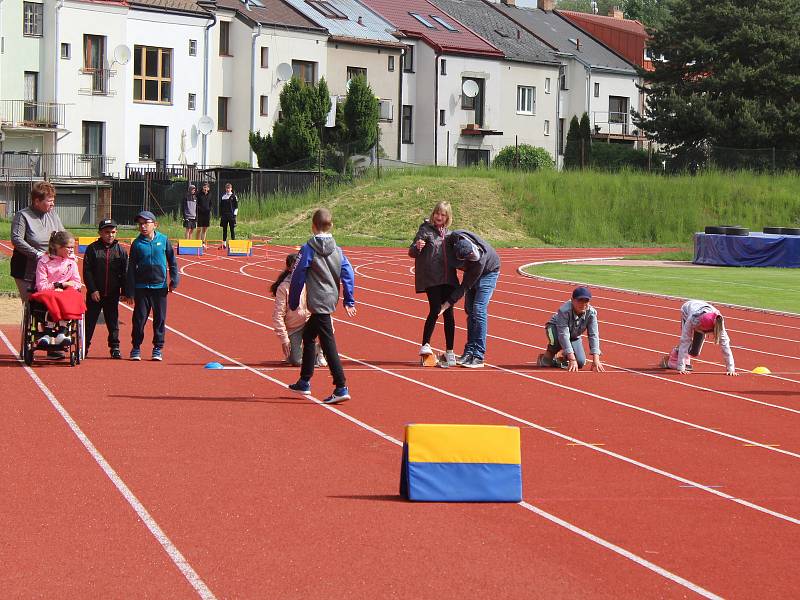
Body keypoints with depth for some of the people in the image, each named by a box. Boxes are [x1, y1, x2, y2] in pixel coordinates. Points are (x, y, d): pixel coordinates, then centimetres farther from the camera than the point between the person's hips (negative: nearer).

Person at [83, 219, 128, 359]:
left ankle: (115, 348, 14)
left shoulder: (120, 250, 4)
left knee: (113, 321, 7)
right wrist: (93, 290, -11)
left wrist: (124, 292, 1)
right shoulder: (92, 248, -2)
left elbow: (124, 273, 6)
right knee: (89, 321, 4)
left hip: (113, 294, 1)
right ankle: (84, 347, 13)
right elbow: (87, 271, -4)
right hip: (95, 293, -1)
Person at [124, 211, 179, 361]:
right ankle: (136, 347, 11)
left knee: (160, 318, 5)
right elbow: (131, 269, 1)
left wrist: (174, 280, 0)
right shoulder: (137, 244, -1)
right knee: (139, 318, 0)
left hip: (160, 287, 1)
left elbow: (172, 262, 9)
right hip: (141, 288, -1)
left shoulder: (163, 240, 0)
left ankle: (158, 348, 15)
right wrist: (129, 292, -2)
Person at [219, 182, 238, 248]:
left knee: (232, 230, -1)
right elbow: (221, 206, 15)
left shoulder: (234, 196, -1)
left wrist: (235, 214, -9)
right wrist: (220, 215, 10)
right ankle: (224, 244, 10)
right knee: (224, 230, 6)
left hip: (231, 215, -4)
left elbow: (236, 206, -1)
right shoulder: (223, 196, 10)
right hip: (224, 215, 4)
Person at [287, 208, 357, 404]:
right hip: (331, 300, 7)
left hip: (317, 303, -7)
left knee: (328, 344, -8)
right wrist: (349, 301, 9)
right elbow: (348, 275, 4)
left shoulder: (308, 249, -9)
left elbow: (297, 277, -7)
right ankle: (304, 382, 31)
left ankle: (341, 388, -16)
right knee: (308, 335, 23)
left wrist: (293, 303, 3)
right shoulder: (337, 250, 7)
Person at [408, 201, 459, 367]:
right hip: (430, 279, -5)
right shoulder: (425, 230, -2)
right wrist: (417, 247, -28)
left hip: (447, 279, 5)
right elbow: (412, 252, -8)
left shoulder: (447, 232, 16)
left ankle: (449, 353, 8)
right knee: (435, 310, -16)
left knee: (448, 313, 3)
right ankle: (425, 345, 0)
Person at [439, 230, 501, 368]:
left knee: (479, 310, -16)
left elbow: (465, 286, -32)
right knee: (469, 310, 4)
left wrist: (448, 304, -29)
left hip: (489, 271, -6)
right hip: (471, 271, 6)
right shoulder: (454, 237, -31)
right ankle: (469, 352, 8)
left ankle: (478, 357, -15)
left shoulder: (479, 261, -42)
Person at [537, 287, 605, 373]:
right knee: (557, 341, -40)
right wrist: (572, 360, -48)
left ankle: (564, 356, 20)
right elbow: (564, 336, -42)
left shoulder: (591, 313, -26)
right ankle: (547, 356, -6)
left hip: (574, 336, 4)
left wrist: (596, 360, -38)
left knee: (580, 362, -14)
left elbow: (593, 336, -27)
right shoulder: (564, 311, -38)